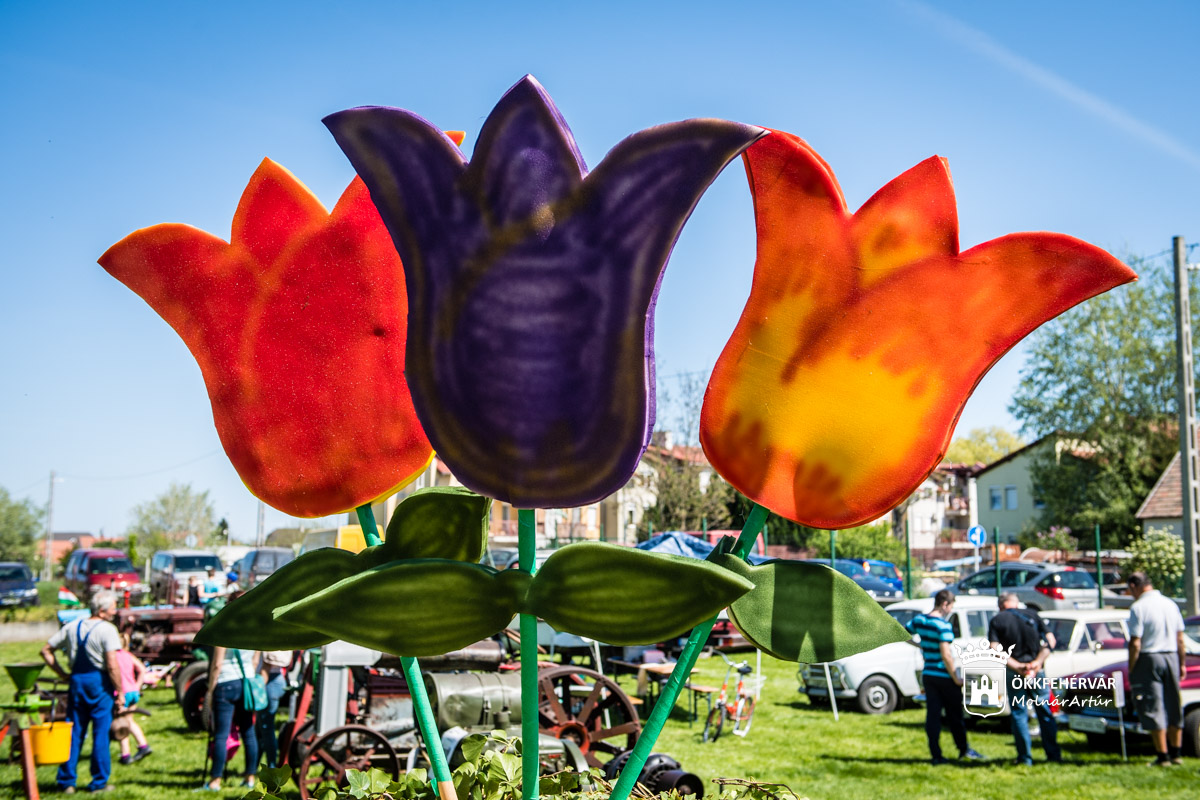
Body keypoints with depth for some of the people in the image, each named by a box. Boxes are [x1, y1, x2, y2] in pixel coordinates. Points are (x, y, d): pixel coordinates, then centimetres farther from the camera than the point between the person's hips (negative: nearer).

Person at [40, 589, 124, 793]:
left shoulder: (72, 627, 9)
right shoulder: (107, 629, -11)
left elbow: (46, 651, 13)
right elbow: (112, 666, -17)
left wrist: (64, 675, 12)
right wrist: (120, 693, -10)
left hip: (76, 681, 5)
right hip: (99, 683, -5)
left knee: (74, 732, 12)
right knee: (101, 732, 3)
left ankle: (66, 782, 15)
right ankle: (99, 782, 7)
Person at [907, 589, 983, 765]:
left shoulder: (919, 620, 3)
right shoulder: (943, 625, -19)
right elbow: (945, 654, -23)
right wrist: (956, 678, -15)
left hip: (928, 675, 6)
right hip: (944, 676, -6)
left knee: (932, 715, 5)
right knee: (954, 715, 10)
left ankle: (935, 755, 6)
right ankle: (963, 749, 24)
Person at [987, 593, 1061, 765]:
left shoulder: (997, 620, 2)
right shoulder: (1031, 614, 9)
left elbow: (995, 649, -11)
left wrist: (1016, 666, -13)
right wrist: (1038, 662, -8)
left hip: (1014, 673, -2)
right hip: (1038, 672, 2)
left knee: (1018, 714, 6)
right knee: (1045, 712, 11)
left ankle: (1025, 756, 6)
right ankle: (1054, 755, 13)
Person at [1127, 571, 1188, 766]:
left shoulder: (1138, 607, -13)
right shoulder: (1171, 604, 7)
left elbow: (1135, 644, -15)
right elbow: (1180, 639, 9)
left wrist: (1131, 670, -7)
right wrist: (1182, 663, 16)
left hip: (1149, 660, -6)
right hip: (1171, 658, 6)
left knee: (1153, 708, 1)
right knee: (1173, 708, 14)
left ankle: (1163, 756, 3)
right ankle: (1176, 754, 21)